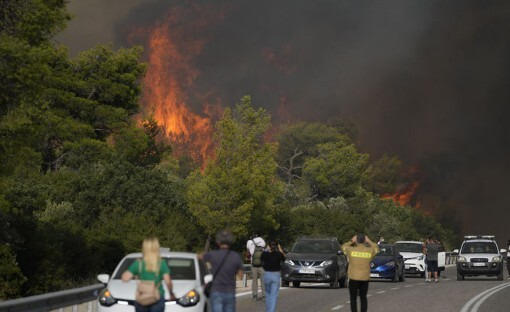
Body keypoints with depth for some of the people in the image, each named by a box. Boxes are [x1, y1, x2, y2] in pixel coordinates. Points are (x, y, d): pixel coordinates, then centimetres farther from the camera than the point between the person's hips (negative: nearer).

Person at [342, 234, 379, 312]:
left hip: (353, 279, -2)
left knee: (353, 299, 5)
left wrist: (351, 241, 17)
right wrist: (369, 241, 22)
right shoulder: (370, 251, -4)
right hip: (365, 279, 2)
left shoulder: (351, 250, -10)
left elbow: (343, 247, 12)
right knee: (363, 298, 14)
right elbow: (376, 248, 19)